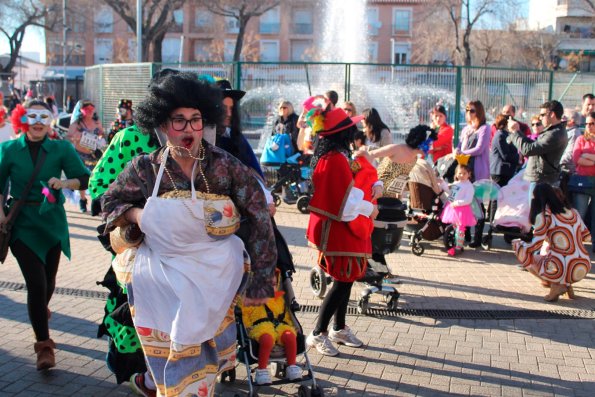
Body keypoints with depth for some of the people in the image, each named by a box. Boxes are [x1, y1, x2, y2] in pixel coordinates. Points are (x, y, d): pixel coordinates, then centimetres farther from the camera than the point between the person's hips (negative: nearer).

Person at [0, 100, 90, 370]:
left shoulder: (61, 149, -3)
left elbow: (84, 179, -4)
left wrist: (64, 183, -23)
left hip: (52, 223, 2)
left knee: (48, 282, 14)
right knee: (36, 283, -10)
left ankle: (40, 311, 51)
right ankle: (44, 344, 5)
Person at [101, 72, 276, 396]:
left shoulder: (224, 166, -8)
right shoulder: (145, 169, -4)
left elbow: (259, 219, -5)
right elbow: (110, 203, 12)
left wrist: (262, 279, -7)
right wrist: (136, 215, -10)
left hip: (212, 279, -1)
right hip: (160, 281, 1)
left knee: (198, 364, 4)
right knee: (166, 368, 8)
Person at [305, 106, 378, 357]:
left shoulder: (328, 156, 8)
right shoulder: (336, 160, -23)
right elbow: (348, 202, -23)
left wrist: (371, 186, 5)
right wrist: (370, 209, -8)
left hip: (338, 229, 10)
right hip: (340, 230, -10)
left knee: (345, 279, 17)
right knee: (343, 281, -2)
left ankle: (339, 329, 30)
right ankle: (318, 334, 6)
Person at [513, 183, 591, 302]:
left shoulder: (544, 217, -8)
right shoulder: (573, 212, 10)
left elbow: (534, 246, -9)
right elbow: (586, 236, 20)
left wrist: (517, 244, 10)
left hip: (561, 271, -6)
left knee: (524, 253, 16)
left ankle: (556, 284, 1)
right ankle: (566, 284, 16)